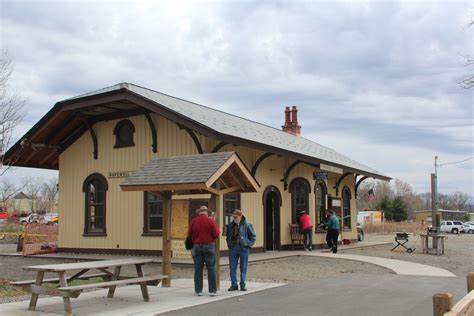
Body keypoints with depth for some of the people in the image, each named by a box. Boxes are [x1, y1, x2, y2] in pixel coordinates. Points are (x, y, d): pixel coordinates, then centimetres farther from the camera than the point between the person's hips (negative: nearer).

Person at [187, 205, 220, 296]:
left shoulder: (193, 221, 0)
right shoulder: (211, 220, -7)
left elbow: (189, 235, 4)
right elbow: (216, 234, -10)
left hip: (197, 246, 2)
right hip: (209, 246, -2)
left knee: (198, 269, 8)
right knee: (211, 269, 4)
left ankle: (198, 290, 10)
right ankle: (212, 290, 5)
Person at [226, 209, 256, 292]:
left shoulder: (247, 225, -5)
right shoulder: (230, 225, 7)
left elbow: (253, 236, 0)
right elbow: (228, 236, 22)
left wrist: (248, 245, -6)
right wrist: (229, 244, 10)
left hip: (243, 248, -3)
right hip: (233, 248, 4)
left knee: (243, 268, 3)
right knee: (232, 267, 4)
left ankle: (243, 285, 12)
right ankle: (234, 285, 12)